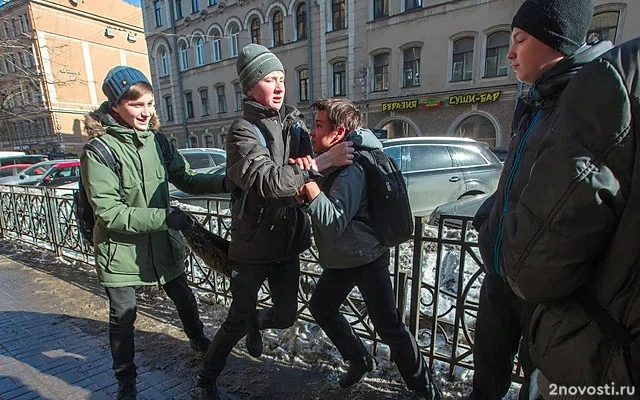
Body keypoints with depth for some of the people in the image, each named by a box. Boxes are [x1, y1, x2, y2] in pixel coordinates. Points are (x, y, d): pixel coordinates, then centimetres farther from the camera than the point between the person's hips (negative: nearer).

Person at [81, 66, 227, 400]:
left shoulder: (156, 141, -2)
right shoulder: (99, 151, -16)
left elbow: (187, 181, -2)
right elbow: (110, 213, -21)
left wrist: (227, 182, -17)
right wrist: (166, 217, -27)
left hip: (162, 244, 4)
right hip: (121, 250, -4)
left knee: (184, 298, 20)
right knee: (122, 317, 13)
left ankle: (199, 342, 48)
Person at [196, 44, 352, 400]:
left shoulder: (294, 121, 4)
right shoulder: (243, 131, -14)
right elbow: (268, 182, -30)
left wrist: (303, 166, -16)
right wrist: (321, 162, -29)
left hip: (288, 243, 5)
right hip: (252, 247, -5)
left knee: (286, 317, 15)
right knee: (238, 322, 7)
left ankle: (257, 322, 51)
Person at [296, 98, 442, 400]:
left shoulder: (349, 170, -24)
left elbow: (334, 222, -31)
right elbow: (312, 206, 9)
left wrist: (309, 182, -34)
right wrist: (302, 192, -12)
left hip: (365, 259, -10)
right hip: (340, 260, 10)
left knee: (389, 327, -1)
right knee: (321, 307, 19)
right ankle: (359, 360, 39)